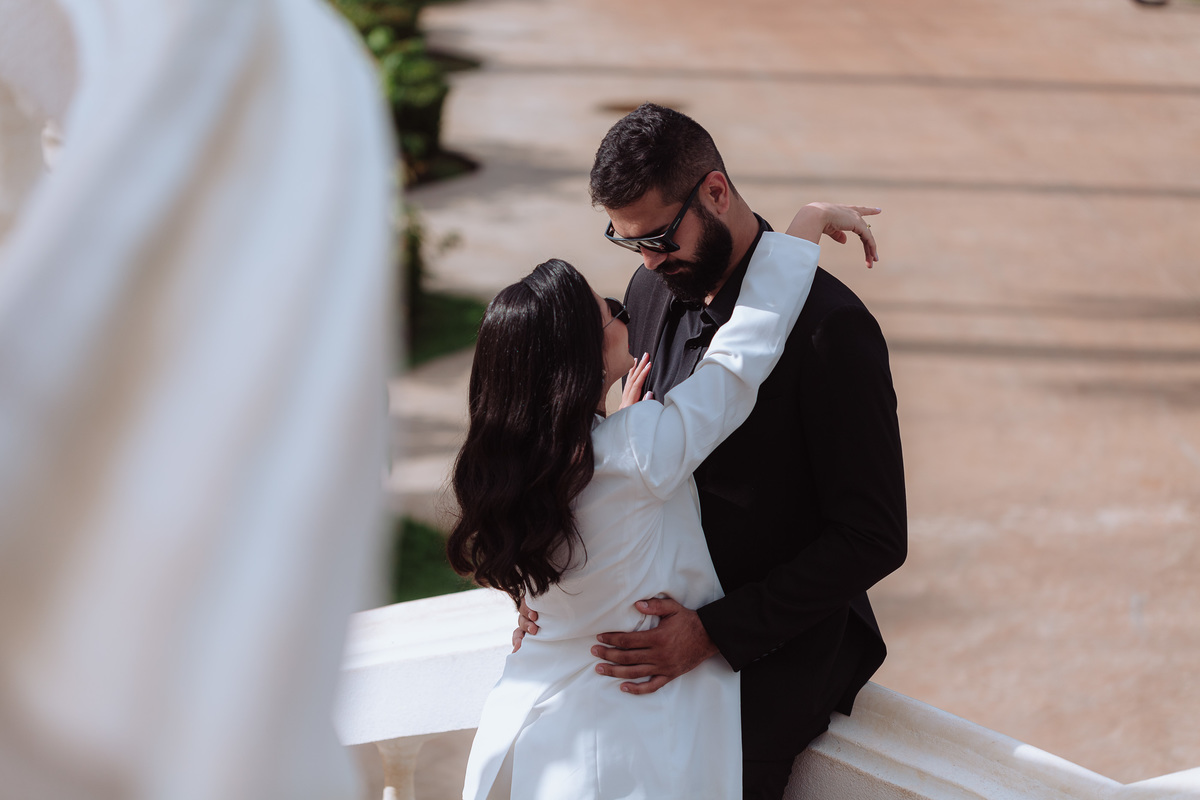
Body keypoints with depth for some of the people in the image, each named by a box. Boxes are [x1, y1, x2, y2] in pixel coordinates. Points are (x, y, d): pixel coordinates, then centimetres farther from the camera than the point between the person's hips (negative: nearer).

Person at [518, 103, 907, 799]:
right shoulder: (654, 290, 4)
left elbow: (875, 539, -18)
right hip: (669, 612, 6)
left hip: (781, 644, -6)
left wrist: (716, 632, -22)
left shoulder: (832, 328, -19)